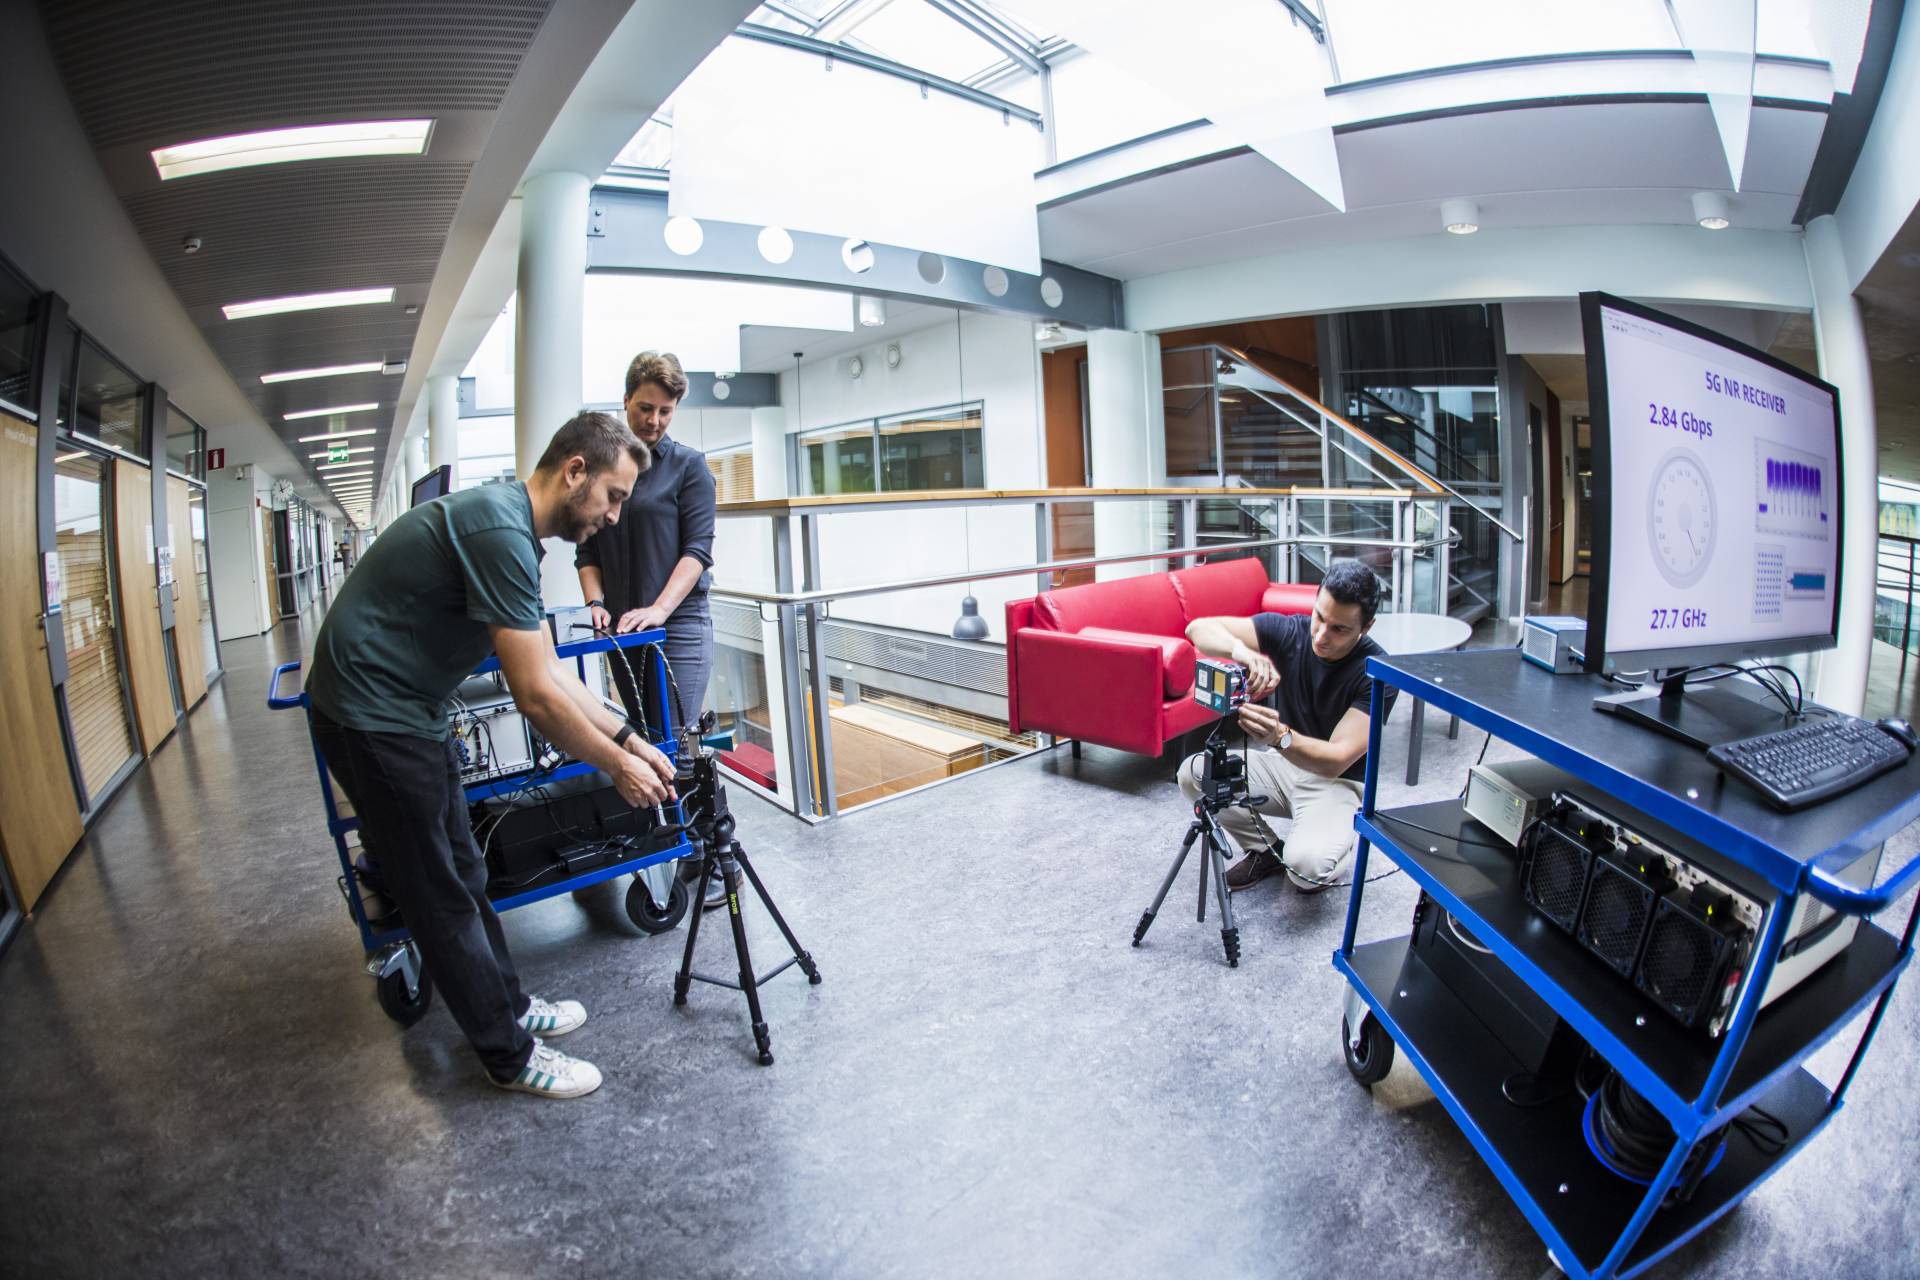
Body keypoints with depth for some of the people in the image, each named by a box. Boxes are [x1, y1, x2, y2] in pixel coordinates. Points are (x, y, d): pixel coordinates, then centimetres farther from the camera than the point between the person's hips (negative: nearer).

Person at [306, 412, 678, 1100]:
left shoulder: (510, 527, 8)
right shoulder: (500, 529, -25)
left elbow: (548, 669, 10)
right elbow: (535, 696, -26)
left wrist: (630, 739, 6)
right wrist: (618, 767, -13)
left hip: (405, 708, 10)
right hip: (373, 718, -10)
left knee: (463, 874, 18)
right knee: (443, 898, 2)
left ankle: (510, 1006, 34)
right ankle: (510, 1056, 17)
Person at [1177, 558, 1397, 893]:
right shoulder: (1288, 631, -13)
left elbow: (1337, 760, -29)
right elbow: (1199, 627, -23)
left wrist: (1280, 736, -49)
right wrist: (1241, 650, -44)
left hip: (1337, 783, -4)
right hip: (1282, 762, 4)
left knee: (1306, 864, -31)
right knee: (1193, 773, -18)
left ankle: (1345, 843, 8)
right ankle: (1265, 851, 5)